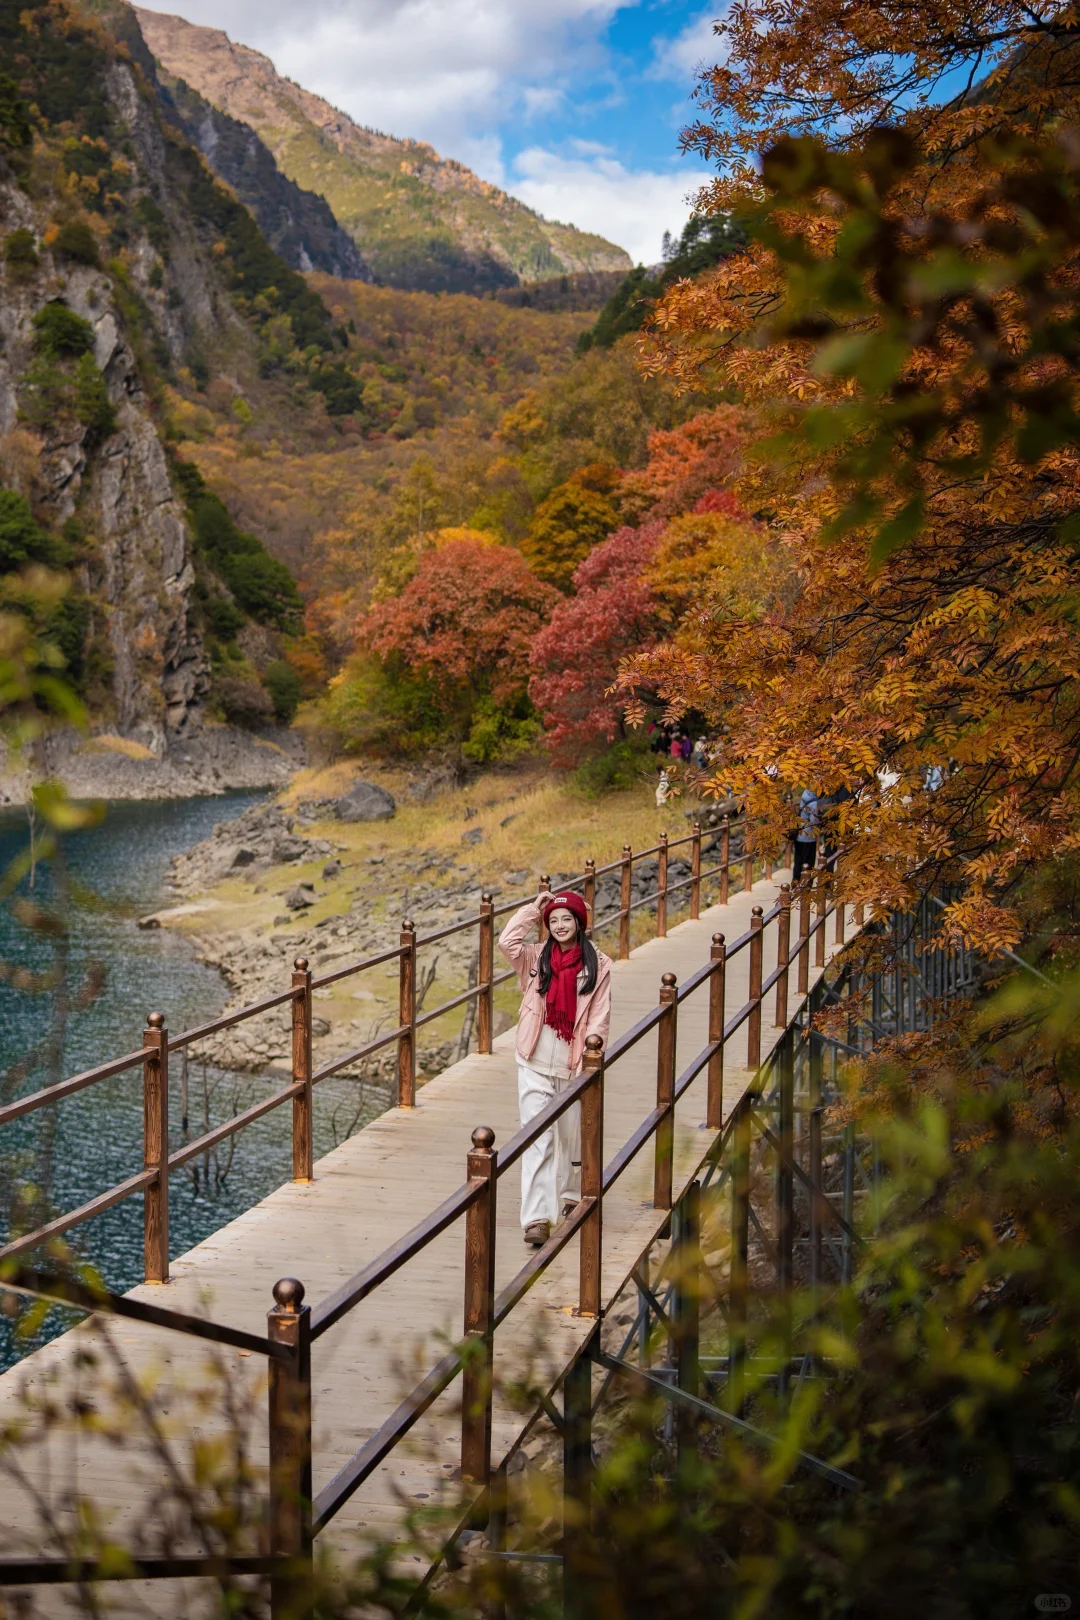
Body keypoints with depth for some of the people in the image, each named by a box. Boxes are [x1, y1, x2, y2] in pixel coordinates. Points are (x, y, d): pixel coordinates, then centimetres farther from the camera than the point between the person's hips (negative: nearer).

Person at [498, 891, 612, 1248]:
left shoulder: (597, 965, 1)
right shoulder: (536, 958, 5)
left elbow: (599, 1016, -2)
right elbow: (507, 942, -14)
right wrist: (532, 909, -5)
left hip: (572, 1065, 0)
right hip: (535, 1064, 0)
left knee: (573, 1135, 15)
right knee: (538, 1139, -7)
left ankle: (571, 1194, 41)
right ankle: (538, 1218, -11)